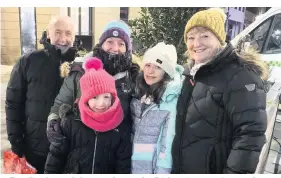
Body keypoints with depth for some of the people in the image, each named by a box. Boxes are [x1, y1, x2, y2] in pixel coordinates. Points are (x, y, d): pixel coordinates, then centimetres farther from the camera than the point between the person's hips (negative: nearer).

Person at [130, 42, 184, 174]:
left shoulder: (173, 98, -16)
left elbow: (169, 141, -16)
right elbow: (131, 130, 6)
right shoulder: (138, 93, 1)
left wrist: (162, 171, -15)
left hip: (154, 167, -5)